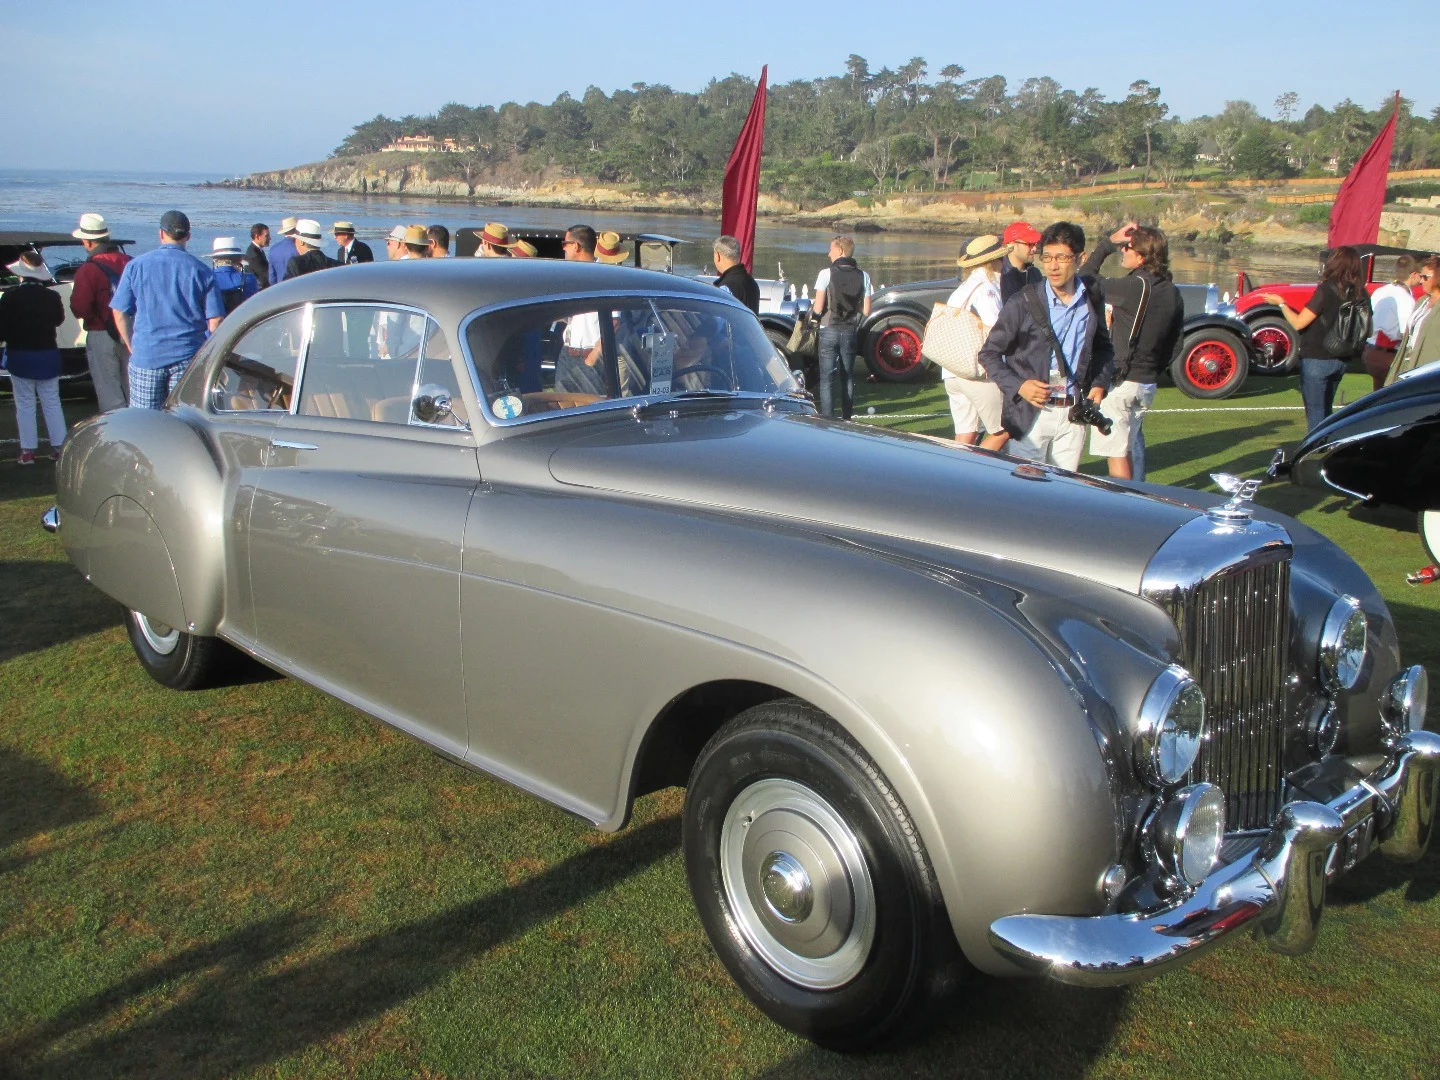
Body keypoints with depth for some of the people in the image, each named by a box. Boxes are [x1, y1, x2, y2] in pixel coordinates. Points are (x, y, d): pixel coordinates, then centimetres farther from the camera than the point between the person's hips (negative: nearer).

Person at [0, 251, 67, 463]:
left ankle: (28, 451, 5)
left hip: (19, 357, -2)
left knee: (24, 404, 5)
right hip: (48, 356, 2)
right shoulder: (51, 296, -6)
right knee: (52, 402, 10)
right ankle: (59, 447, 11)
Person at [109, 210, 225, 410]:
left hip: (146, 356, 1)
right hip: (188, 357, 0)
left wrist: (133, 347, 14)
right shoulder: (201, 271, 0)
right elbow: (215, 320, -3)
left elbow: (120, 313, 3)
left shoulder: (136, 265, 3)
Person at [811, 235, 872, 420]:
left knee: (827, 378, -1)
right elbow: (866, 311, 1)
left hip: (829, 330, -3)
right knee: (848, 377, 14)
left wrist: (812, 307, 9)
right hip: (851, 332, 4)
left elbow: (818, 308, -13)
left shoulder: (826, 273, -10)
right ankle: (847, 419, 17)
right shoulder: (863, 276, 0)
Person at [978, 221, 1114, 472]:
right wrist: (1017, 386, -14)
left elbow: (1103, 347, 21)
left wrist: (1099, 384, 5)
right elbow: (989, 353, -1)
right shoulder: (1023, 303, -6)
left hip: (1073, 414, 3)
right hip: (1031, 414, -3)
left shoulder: (1092, 300, 6)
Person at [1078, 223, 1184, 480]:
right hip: (1148, 383, 9)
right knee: (1134, 442, 24)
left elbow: (1087, 280, -11)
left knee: (1116, 452, -3)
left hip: (1121, 382, -9)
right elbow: (1174, 345, 10)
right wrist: (1152, 370, 20)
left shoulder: (1134, 286, -20)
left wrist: (1107, 243, -4)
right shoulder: (1172, 293, 5)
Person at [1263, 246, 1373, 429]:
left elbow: (1298, 323, -17)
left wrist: (1280, 303, -3)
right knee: (1325, 411, 20)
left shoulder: (1327, 290, -18)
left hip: (1316, 360, -7)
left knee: (1315, 414, -2)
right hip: (1340, 360, 7)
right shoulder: (1360, 294, 1)